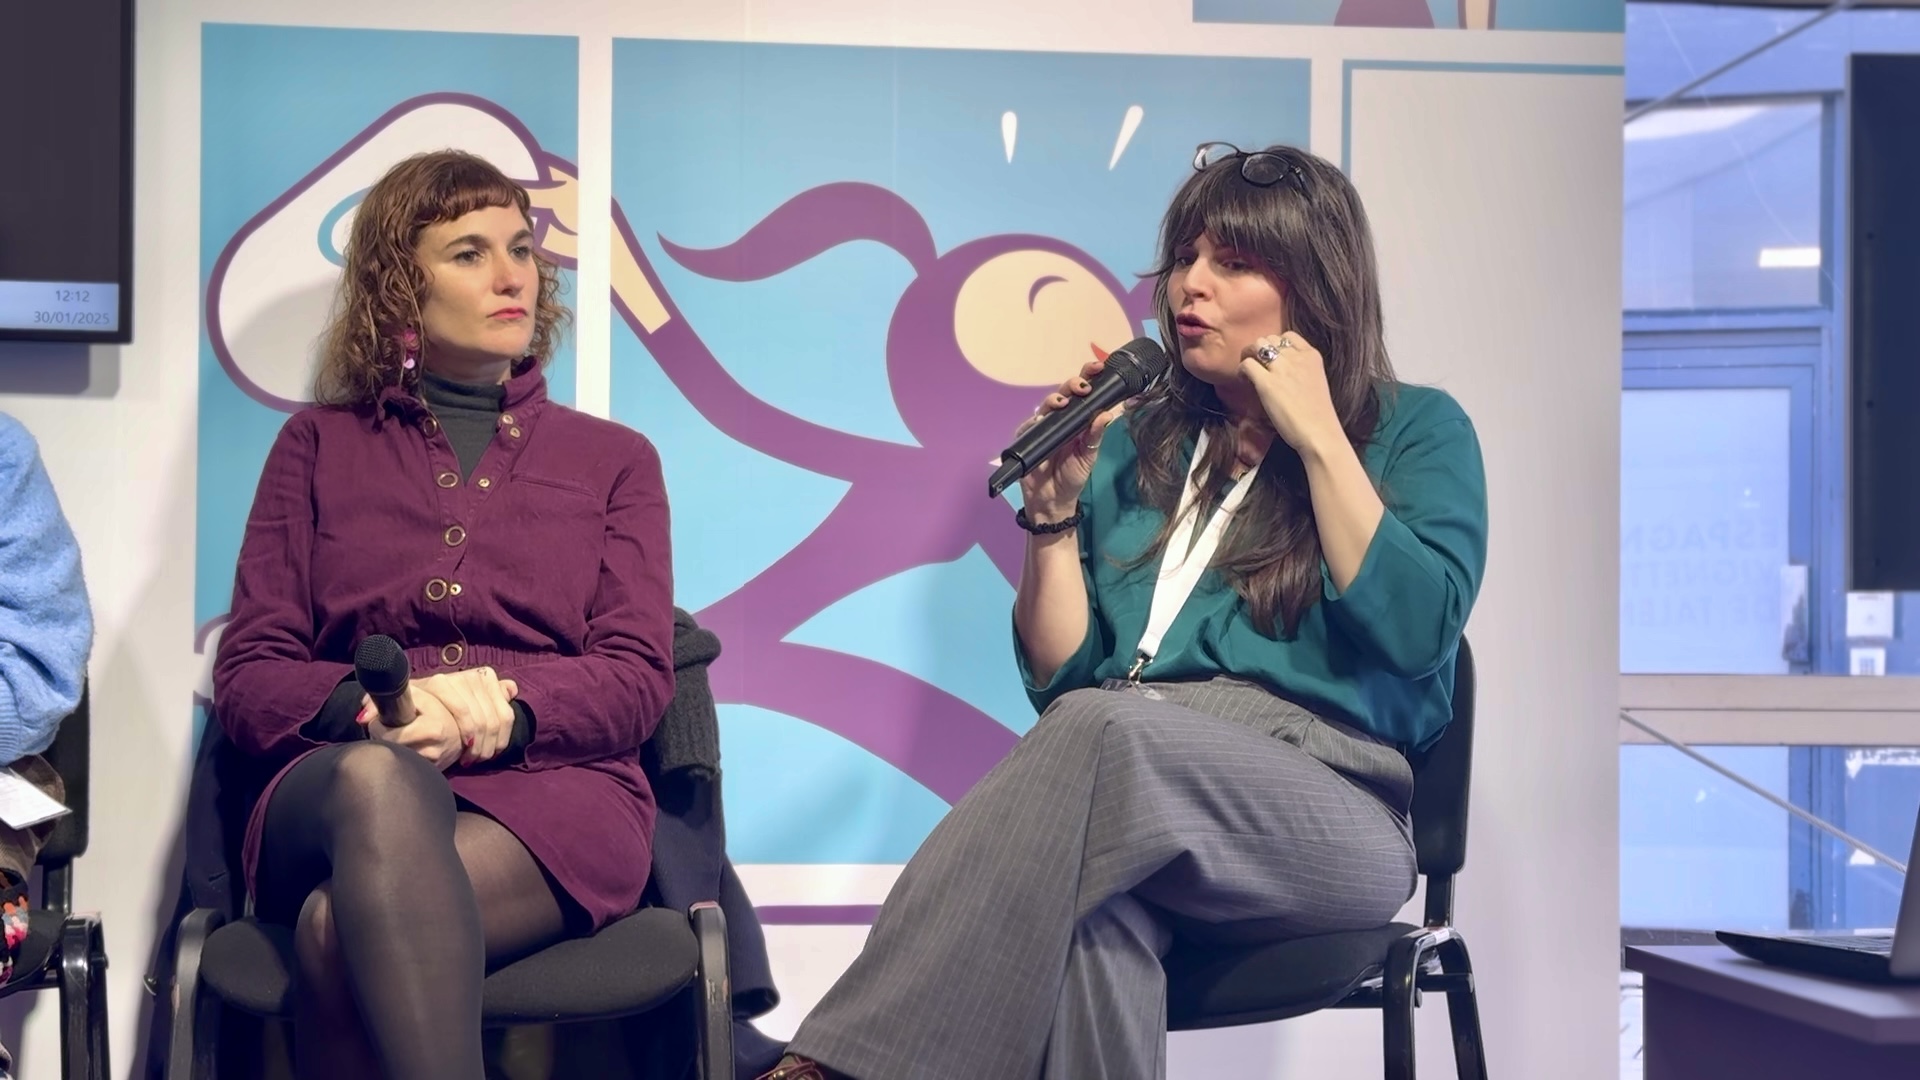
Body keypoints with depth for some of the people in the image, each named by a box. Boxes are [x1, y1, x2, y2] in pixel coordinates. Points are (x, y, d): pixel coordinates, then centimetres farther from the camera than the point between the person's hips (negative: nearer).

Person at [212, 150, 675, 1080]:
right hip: (339, 795, 0)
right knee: (378, 779, -41)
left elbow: (638, 678, 8)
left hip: (551, 792, 0)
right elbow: (247, 677, 11)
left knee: (342, 928, -36)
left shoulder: (614, 460, 22)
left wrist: (507, 706, -15)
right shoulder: (319, 446, 21)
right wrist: (373, 706, -13)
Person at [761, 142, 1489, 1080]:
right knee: (1098, 904, -39)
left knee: (1106, 733, -37)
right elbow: (1060, 680, 16)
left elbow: (1417, 634, -8)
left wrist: (1318, 438, -5)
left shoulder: (1415, 430, 11)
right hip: (1133, 777, 3)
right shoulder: (1139, 441, 20)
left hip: (1330, 809, -2)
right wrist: (1053, 510, 4)